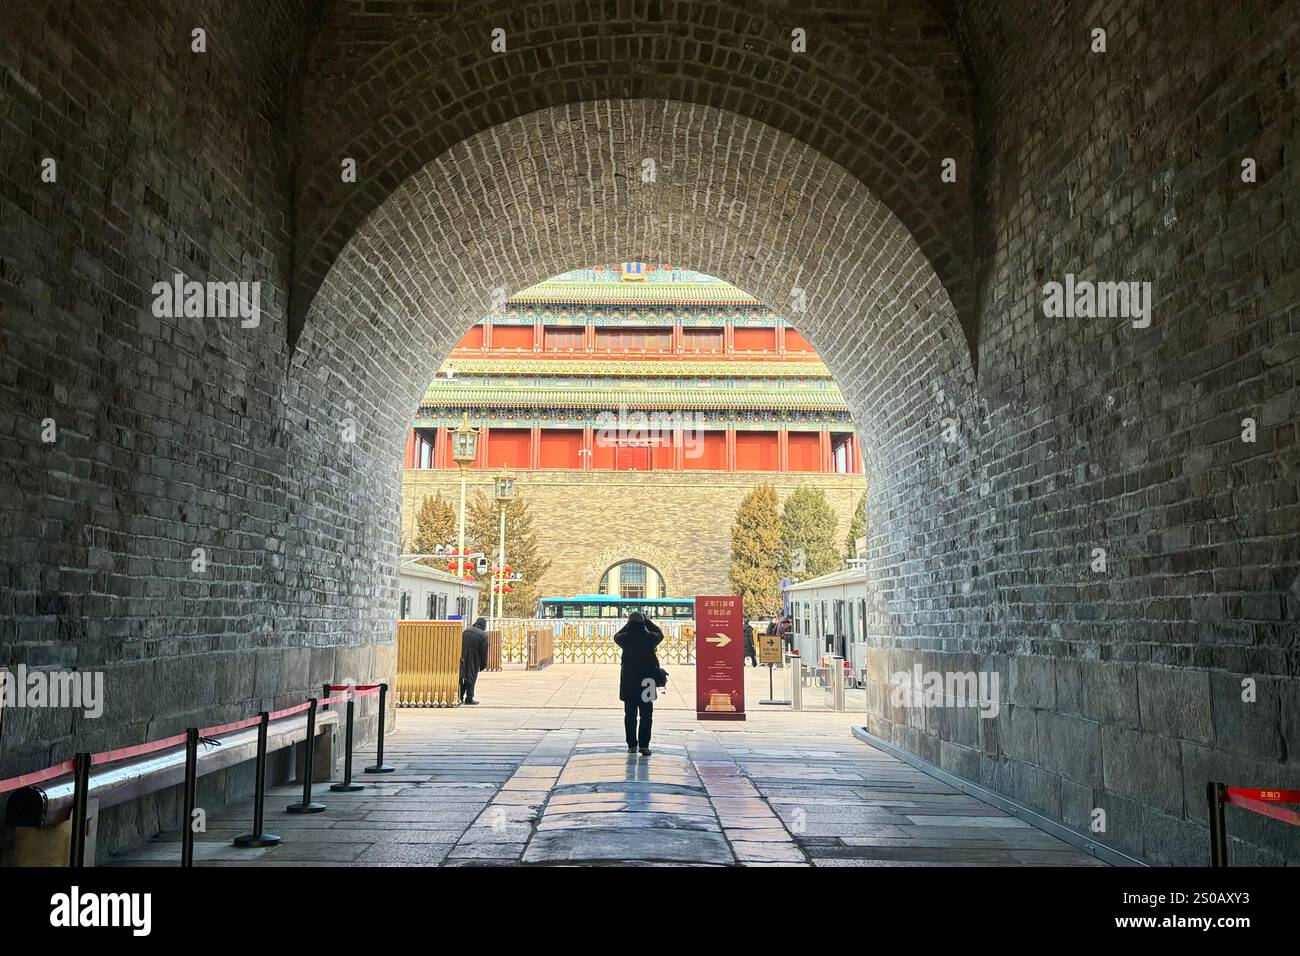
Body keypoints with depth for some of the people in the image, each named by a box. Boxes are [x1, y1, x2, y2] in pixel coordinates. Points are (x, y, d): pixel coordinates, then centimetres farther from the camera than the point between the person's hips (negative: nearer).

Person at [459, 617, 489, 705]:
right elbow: (484, 651, -7)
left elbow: (460, 645, 10)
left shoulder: (466, 631, 7)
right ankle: (469, 698, 4)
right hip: (473, 660, -4)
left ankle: (460, 697, 14)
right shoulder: (483, 635, -8)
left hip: (463, 659, 4)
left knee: (462, 677, 14)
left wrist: (461, 657, 14)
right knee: (471, 678, 3)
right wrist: (483, 664, 1)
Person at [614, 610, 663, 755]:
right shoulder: (650, 637, -7)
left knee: (630, 715, 10)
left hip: (628, 681, 1)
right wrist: (648, 621, 22)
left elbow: (616, 636, 18)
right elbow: (660, 634, 16)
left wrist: (628, 624, 24)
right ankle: (644, 744, -2)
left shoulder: (625, 638, -6)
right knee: (646, 715, 5)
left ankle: (632, 745, 11)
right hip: (647, 681, -1)